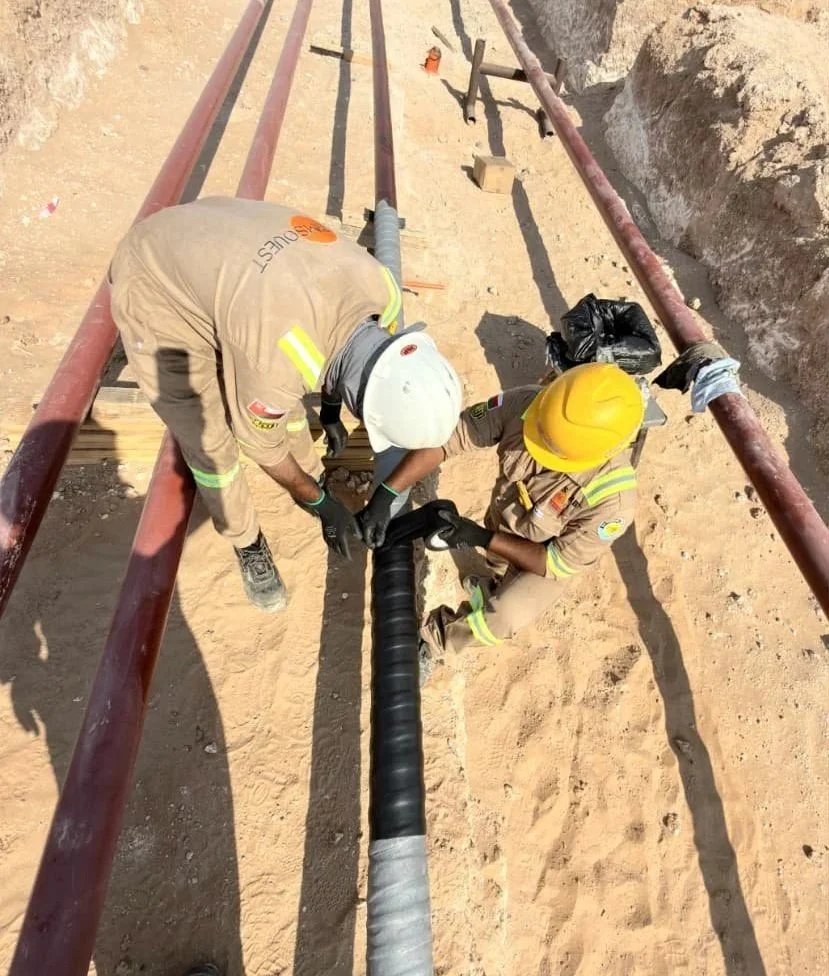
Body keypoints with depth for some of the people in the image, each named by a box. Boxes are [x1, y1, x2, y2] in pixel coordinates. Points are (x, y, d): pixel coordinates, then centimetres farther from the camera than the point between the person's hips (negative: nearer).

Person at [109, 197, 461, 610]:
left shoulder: (379, 285, -22)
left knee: (285, 401, 13)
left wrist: (330, 410, 13)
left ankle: (312, 478, 41)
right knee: (211, 443, -4)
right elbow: (262, 443, -19)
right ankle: (247, 542, 22)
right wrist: (320, 503, -5)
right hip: (154, 293, -6)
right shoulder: (276, 362, -40)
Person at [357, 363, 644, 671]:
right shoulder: (523, 405, -35)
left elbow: (558, 561, -25)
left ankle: (431, 640, 17)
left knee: (497, 622, -12)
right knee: (498, 565, 29)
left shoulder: (613, 496, -40)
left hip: (548, 557, -3)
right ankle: (498, 584, 65)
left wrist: (481, 538, -32)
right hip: (502, 518, 3)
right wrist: (383, 494, -35)